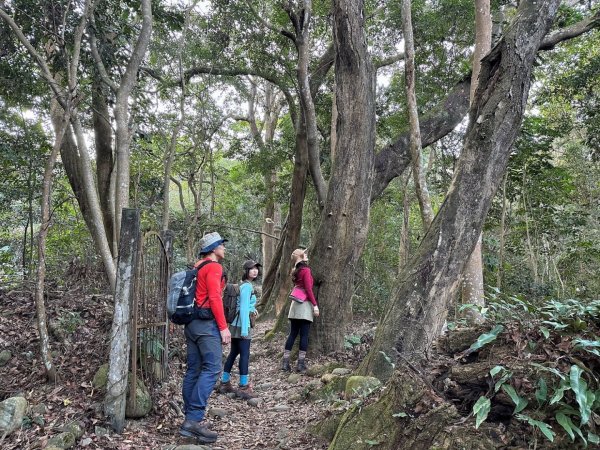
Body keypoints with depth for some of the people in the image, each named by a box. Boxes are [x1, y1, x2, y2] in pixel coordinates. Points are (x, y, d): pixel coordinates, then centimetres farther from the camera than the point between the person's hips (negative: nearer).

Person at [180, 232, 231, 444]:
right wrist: (223, 327, -16)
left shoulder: (197, 267, 18)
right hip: (207, 323, -10)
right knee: (212, 369, -10)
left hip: (192, 322, 10)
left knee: (194, 370, 9)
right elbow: (214, 298, -18)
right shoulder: (214, 267, -9)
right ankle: (194, 419, -15)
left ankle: (190, 418, 13)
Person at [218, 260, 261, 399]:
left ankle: (225, 383, 23)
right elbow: (243, 308, -20)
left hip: (235, 325, 9)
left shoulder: (243, 284, 14)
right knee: (244, 355, -4)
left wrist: (252, 310, 13)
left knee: (233, 353, 14)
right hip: (242, 325, -9)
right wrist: (245, 329, -22)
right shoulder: (247, 286, -14)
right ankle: (243, 387, 1)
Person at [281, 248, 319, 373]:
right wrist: (315, 305, -12)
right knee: (304, 335, -2)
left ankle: (285, 362, 8)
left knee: (292, 334, 8)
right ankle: (301, 364, -1)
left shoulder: (295, 271, 13)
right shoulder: (306, 270, -8)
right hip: (305, 304, -7)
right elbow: (308, 289, -13)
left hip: (295, 304, 7)